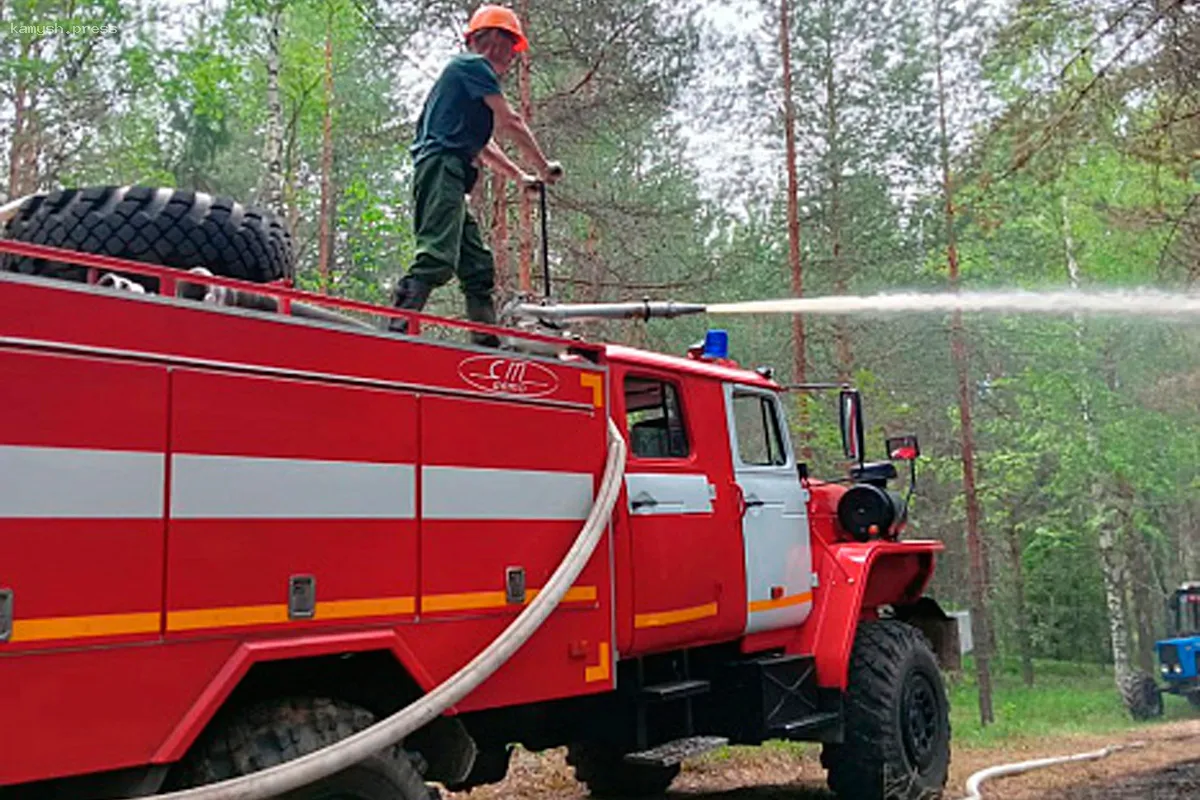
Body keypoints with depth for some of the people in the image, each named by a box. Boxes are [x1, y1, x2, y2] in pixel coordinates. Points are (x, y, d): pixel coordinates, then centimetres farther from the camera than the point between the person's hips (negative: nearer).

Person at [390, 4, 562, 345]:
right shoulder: (472, 65, 2)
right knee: (437, 257, -25)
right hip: (441, 167, -11)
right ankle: (395, 330, -34)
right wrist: (544, 166, 8)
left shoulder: (467, 73, 31)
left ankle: (486, 343, 6)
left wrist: (520, 176, 36)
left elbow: (481, 143, 37)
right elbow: (511, 122, -1)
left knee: (477, 266, 7)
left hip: (449, 178, 11)